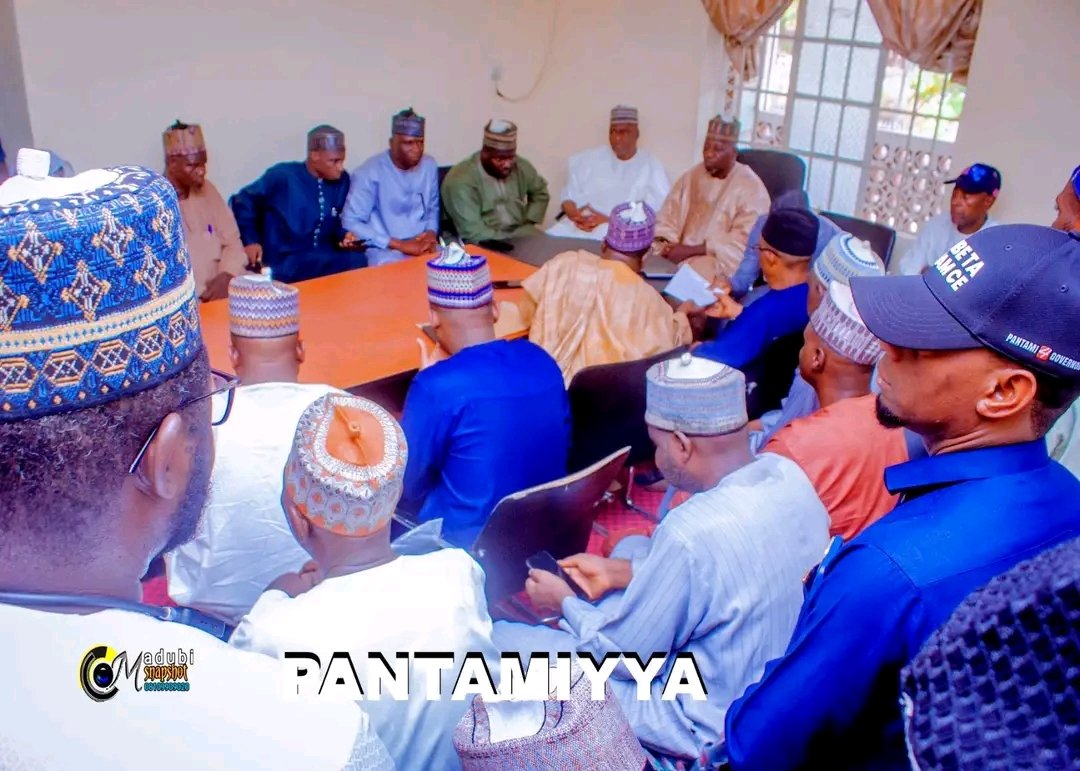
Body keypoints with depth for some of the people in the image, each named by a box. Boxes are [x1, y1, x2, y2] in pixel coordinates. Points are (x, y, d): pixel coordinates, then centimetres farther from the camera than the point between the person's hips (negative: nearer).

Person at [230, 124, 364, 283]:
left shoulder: (342, 181, 6)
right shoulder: (282, 176, -8)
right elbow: (242, 202, 2)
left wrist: (343, 235, -1)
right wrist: (249, 240, -4)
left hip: (325, 257, 5)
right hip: (285, 261, -4)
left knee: (357, 262, -25)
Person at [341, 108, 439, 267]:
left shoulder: (429, 166, 8)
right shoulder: (369, 173, -9)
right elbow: (351, 223, -12)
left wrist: (431, 233, -3)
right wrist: (400, 245, -16)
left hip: (424, 247, 5)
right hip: (386, 252, -5)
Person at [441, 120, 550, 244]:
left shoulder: (521, 167, 1)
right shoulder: (461, 180, -19)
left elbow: (540, 192, 21)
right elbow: (473, 232, -24)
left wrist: (528, 222, 6)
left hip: (520, 233, 6)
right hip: (484, 245, -6)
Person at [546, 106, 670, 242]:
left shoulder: (652, 167, 4)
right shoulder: (590, 159, 15)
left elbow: (656, 212, -6)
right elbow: (569, 195, 14)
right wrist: (573, 213, -10)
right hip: (580, 225, 3)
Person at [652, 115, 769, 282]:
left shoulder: (751, 188, -8)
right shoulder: (691, 176, 10)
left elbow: (743, 241, -16)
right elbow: (669, 217, 10)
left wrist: (691, 250, -21)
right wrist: (664, 244, -13)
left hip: (723, 260, -5)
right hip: (681, 250, 5)